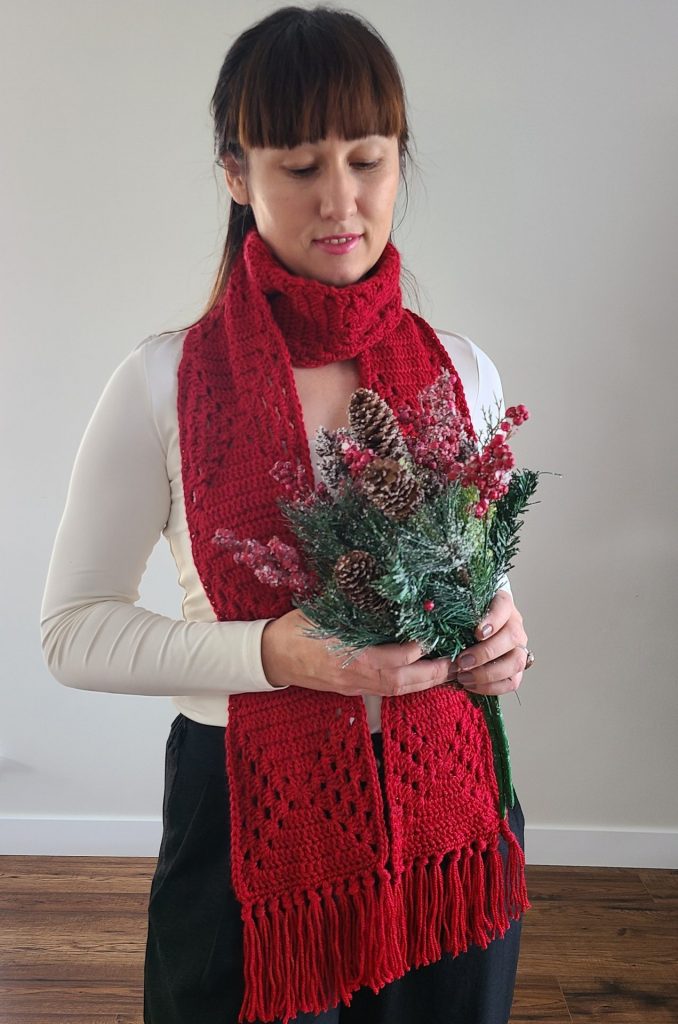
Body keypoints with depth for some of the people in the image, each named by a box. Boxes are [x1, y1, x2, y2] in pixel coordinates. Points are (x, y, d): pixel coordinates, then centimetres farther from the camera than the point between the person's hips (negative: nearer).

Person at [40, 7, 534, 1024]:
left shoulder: (462, 371, -1)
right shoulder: (164, 383, -11)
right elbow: (74, 629, -9)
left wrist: (496, 634, -10)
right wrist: (272, 653, -23)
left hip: (444, 809, 3)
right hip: (249, 814, -3)